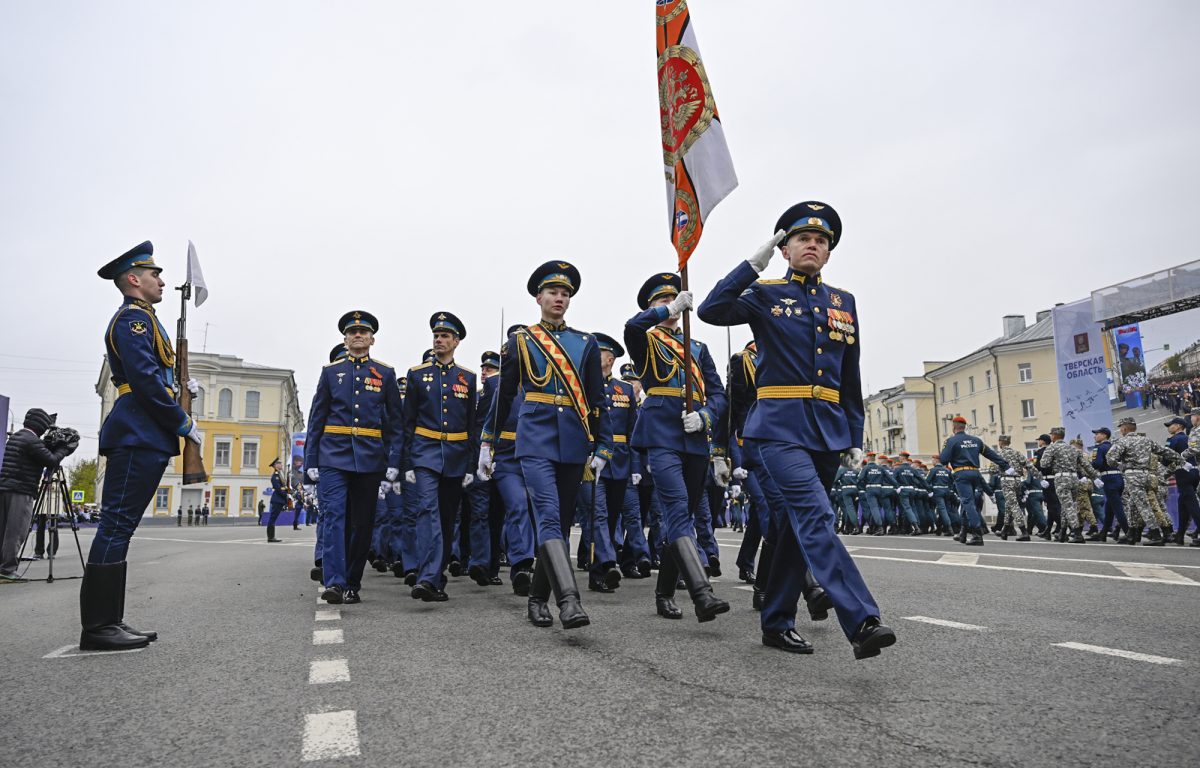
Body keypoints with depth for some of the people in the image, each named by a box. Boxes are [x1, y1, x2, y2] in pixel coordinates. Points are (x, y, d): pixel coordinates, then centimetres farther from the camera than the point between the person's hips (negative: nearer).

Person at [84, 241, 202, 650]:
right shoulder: (135, 317, -8)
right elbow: (145, 379, -18)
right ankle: (98, 626, -5)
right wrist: (184, 422, -13)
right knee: (117, 526, -9)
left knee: (118, 527, 9)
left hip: (142, 438, 11)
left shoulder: (137, 319, 24)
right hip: (138, 438, -11)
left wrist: (177, 386, 10)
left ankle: (108, 622, 15)